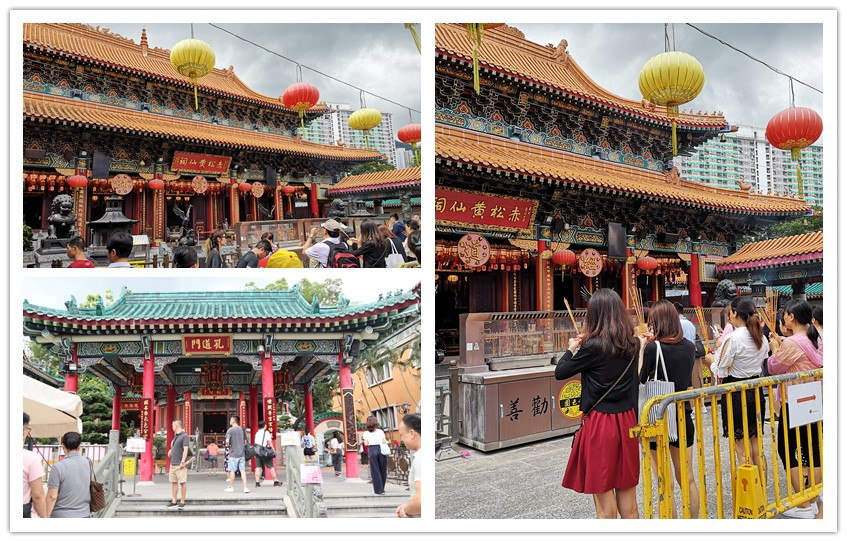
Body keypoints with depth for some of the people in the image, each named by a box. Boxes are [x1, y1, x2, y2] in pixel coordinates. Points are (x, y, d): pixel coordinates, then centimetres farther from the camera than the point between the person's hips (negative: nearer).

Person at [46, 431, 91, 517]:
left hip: (62, 516, -4)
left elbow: (52, 497, -12)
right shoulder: (88, 463, 0)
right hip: (85, 514, 4)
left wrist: (46, 516, -3)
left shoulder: (58, 467, -13)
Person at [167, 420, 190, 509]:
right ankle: (174, 501, 16)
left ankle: (182, 502, 2)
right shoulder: (175, 436, 17)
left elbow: (185, 449, -15)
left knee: (182, 482, -2)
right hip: (173, 463, 9)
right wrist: (171, 451, 10)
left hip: (180, 464, -8)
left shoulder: (184, 436, -9)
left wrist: (182, 462, -20)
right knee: (173, 482, 10)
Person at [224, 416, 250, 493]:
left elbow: (227, 441, -21)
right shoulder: (242, 429, 6)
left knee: (232, 471, 8)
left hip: (233, 454, -5)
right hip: (242, 453, 5)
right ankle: (245, 487, 1)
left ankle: (230, 487, 20)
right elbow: (245, 440, 13)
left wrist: (228, 446, -2)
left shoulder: (230, 430, -10)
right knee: (242, 471, 5)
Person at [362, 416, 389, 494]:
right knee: (382, 470, 11)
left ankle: (379, 490, 4)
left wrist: (363, 439, 17)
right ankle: (382, 489, 18)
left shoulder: (366, 433, 5)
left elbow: (366, 444, -1)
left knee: (375, 471, 4)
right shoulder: (380, 431, 9)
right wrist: (387, 442, 26)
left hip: (372, 450, -1)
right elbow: (385, 442, 5)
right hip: (381, 450, 1)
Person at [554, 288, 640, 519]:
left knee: (603, 492, 5)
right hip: (627, 421, 6)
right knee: (627, 491, 17)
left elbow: (560, 373, -7)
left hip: (600, 422, -6)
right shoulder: (632, 344, 2)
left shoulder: (593, 346, -16)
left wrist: (571, 349, 10)